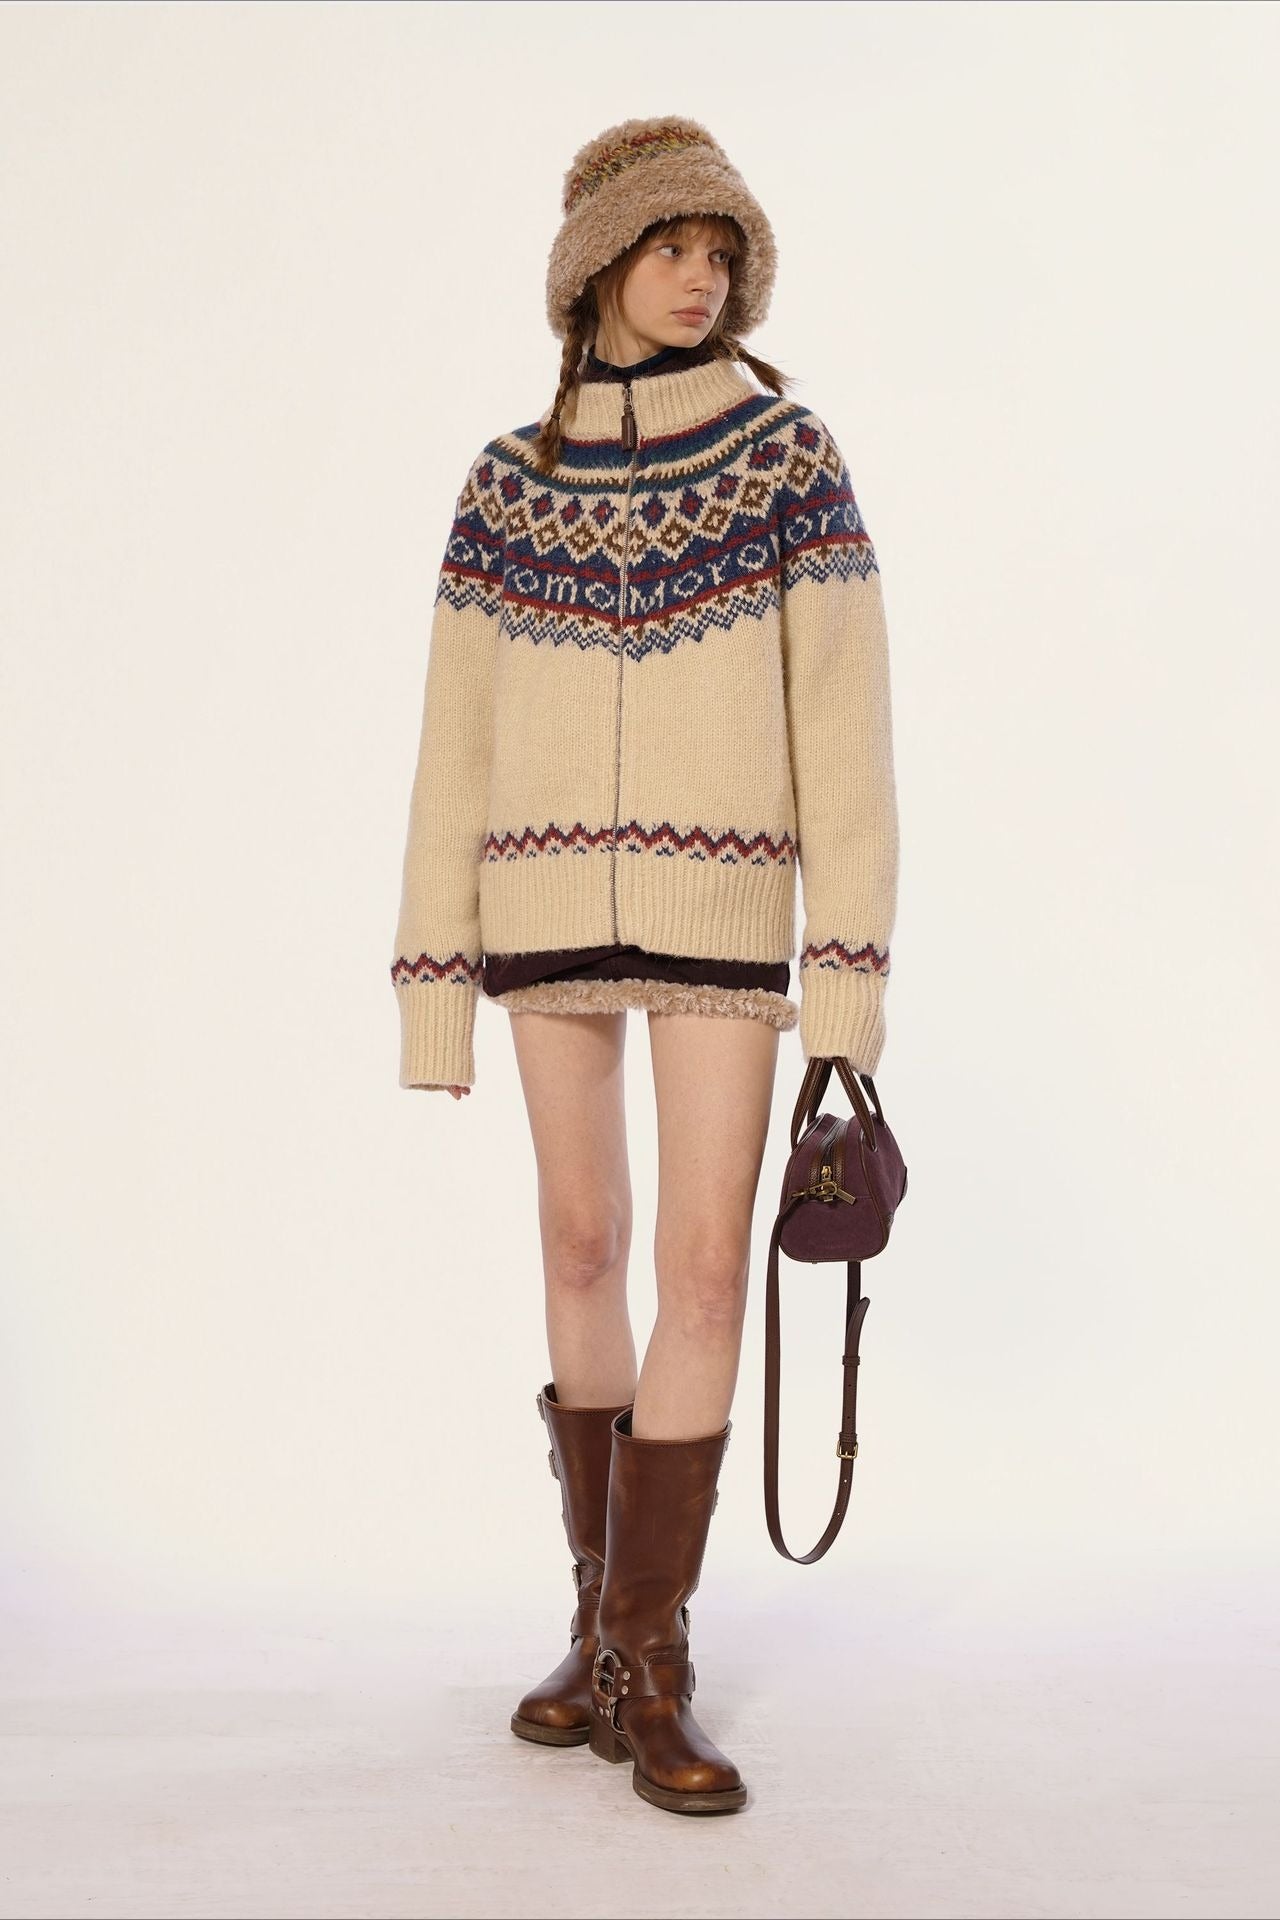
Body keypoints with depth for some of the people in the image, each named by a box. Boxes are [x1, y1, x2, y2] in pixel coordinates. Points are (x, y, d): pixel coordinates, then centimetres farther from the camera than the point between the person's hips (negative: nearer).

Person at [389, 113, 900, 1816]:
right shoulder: (506, 483, 6)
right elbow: (455, 744, 4)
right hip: (550, 899, 2)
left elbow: (845, 717, -5)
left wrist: (853, 971, -12)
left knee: (704, 1264, -10)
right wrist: (434, 983, 0)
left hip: (722, 903, -2)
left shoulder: (791, 453, 0)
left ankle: (644, 1661, 0)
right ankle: (614, 1622, 21)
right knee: (582, 1248, 6)